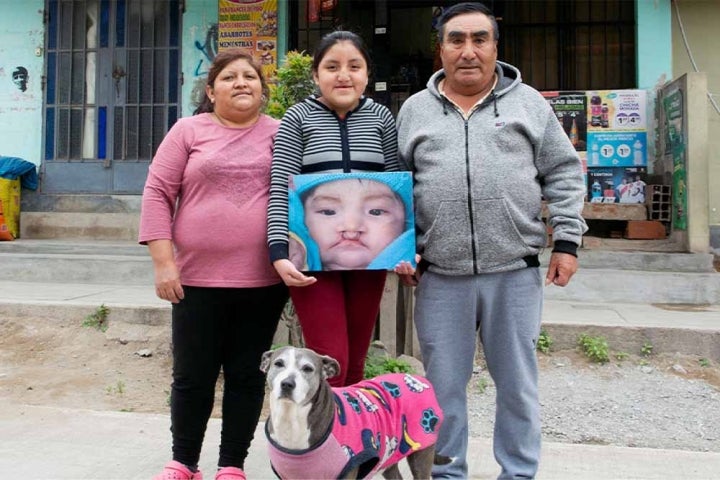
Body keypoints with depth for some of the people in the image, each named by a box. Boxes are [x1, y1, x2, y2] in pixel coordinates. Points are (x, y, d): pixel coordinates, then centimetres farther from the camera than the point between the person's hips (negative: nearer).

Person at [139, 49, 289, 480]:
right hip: (197, 278, 0)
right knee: (192, 376, 9)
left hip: (263, 281, 1)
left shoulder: (281, 134, 8)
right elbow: (157, 193, 2)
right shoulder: (188, 131, 5)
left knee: (247, 376, 9)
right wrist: (164, 261, -6)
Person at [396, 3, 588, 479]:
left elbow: (563, 175, 7)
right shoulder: (414, 110, 10)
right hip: (440, 277, 1)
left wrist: (567, 241, 0)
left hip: (515, 273, 0)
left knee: (518, 385, 11)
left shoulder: (528, 102, 7)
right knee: (444, 386, 10)